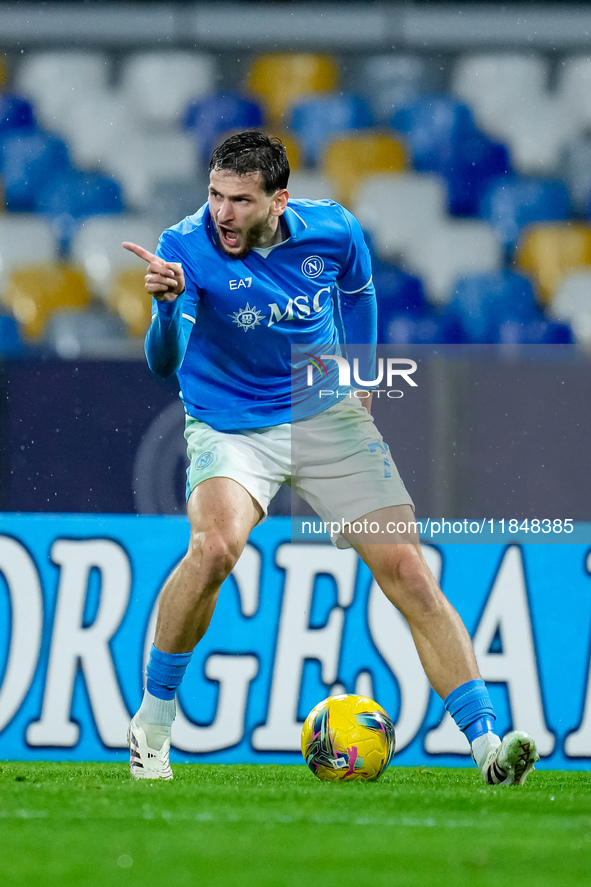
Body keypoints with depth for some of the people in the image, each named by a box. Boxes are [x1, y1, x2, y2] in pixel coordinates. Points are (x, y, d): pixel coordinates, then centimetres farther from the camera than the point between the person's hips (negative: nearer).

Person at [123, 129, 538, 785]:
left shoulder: (332, 231, -10)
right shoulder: (186, 248, -19)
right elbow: (163, 363, -30)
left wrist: (359, 375, 19)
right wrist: (167, 307, -49)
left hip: (328, 417, 3)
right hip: (229, 429, -3)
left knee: (408, 571, -7)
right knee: (215, 545, -32)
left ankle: (486, 744, -3)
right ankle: (152, 719, -13)